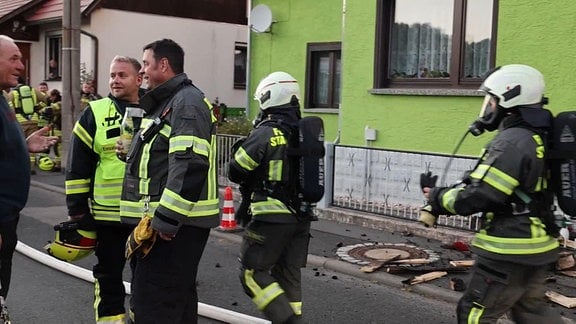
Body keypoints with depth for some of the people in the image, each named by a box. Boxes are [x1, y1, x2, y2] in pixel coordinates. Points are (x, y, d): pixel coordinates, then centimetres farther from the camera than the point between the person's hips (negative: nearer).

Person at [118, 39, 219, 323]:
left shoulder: (187, 102, -14)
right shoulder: (167, 103, 20)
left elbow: (189, 165, -25)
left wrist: (166, 220, -25)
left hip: (176, 225, -11)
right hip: (167, 220, 11)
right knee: (178, 300, 19)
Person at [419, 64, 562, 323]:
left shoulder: (512, 142, -22)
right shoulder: (535, 138, 11)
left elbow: (477, 196, -24)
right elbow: (479, 183, 13)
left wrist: (438, 198, -7)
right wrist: (440, 195, 4)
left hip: (510, 250, -10)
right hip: (533, 247, 10)